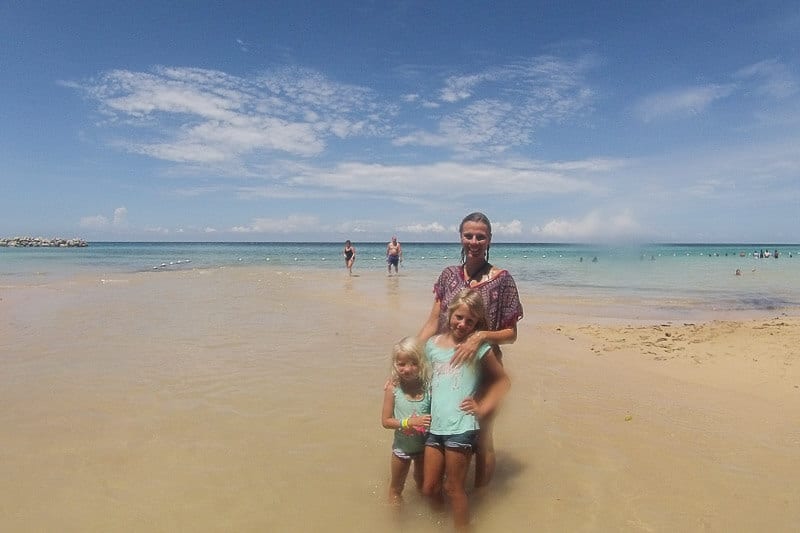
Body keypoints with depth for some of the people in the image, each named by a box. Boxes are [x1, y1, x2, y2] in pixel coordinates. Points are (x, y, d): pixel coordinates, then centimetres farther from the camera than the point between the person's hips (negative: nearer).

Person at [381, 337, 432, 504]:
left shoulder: (428, 387, -19)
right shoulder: (393, 390, -20)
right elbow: (386, 421, -16)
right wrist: (408, 422, -27)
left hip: (424, 445, 1)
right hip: (402, 446, -1)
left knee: (423, 483, 28)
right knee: (396, 487, 23)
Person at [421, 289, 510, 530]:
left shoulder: (479, 347, -4)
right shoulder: (433, 344, 8)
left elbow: (503, 381, 2)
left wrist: (482, 409, -5)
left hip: (461, 428, -5)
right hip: (435, 426, 5)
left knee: (454, 488, 5)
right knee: (429, 488, 14)